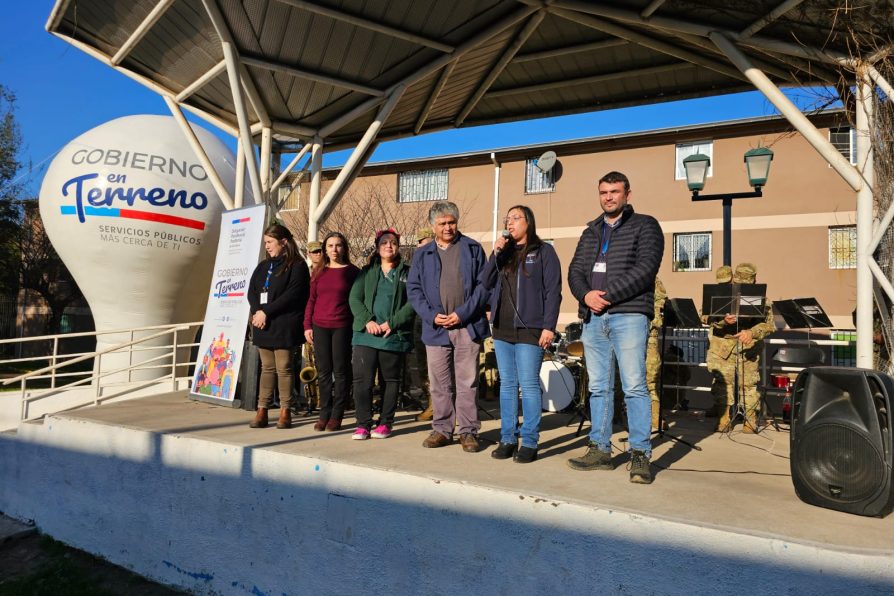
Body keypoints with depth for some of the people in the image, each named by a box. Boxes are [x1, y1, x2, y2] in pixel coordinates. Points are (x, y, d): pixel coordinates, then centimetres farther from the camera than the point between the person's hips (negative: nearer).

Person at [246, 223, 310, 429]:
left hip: (284, 325, -6)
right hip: (262, 325, 6)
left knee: (283, 368, -2)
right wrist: (257, 312, -7)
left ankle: (285, 412, 5)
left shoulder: (297, 266, -4)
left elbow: (291, 295, -14)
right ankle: (262, 410, 11)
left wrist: (266, 311, -14)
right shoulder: (263, 266, 18)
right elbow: (251, 291, 11)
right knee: (267, 368, 8)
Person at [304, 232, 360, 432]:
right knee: (323, 371, 6)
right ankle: (324, 414, 14)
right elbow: (311, 300, 12)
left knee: (341, 370, 1)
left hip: (342, 327, -3)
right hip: (320, 326, 3)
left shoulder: (352, 272, 3)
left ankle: (336, 416, 8)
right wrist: (307, 325, 5)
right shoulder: (319, 272, 12)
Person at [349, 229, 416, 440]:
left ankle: (385, 423, 17)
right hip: (366, 334, 2)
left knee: (391, 380, 6)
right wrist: (367, 321, -11)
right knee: (362, 379, -3)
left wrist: (392, 323, -14)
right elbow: (355, 299, 5)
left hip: (394, 335, -2)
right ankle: (363, 423, 6)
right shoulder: (366, 272, 14)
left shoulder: (407, 272, 6)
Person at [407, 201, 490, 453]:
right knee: (440, 384, 8)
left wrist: (462, 313, -10)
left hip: (467, 326, -2)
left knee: (467, 382, 2)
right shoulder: (422, 254, 12)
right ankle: (442, 430, 19)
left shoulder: (473, 249, 5)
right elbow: (413, 288, 7)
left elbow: (483, 284, 0)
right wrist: (431, 316, -7)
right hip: (436, 328, 2)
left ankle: (468, 431, 11)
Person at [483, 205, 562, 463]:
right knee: (507, 385, 9)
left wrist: (549, 326, -13)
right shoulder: (503, 252, 17)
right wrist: (495, 254, -4)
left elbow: (553, 291, -5)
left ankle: (529, 443, 3)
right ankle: (508, 439, 15)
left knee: (529, 385, -5)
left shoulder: (543, 251, 1)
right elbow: (486, 283, 7)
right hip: (502, 329, 6)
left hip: (529, 330, -5)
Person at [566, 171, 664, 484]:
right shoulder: (591, 232, 20)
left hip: (628, 315, -5)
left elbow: (645, 268, -10)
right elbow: (575, 271, 12)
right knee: (598, 387, 8)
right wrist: (586, 295, -9)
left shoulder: (645, 226, 4)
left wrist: (607, 294, -15)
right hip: (593, 318, 6)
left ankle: (640, 454, 3)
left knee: (634, 386, -6)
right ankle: (600, 450, 17)